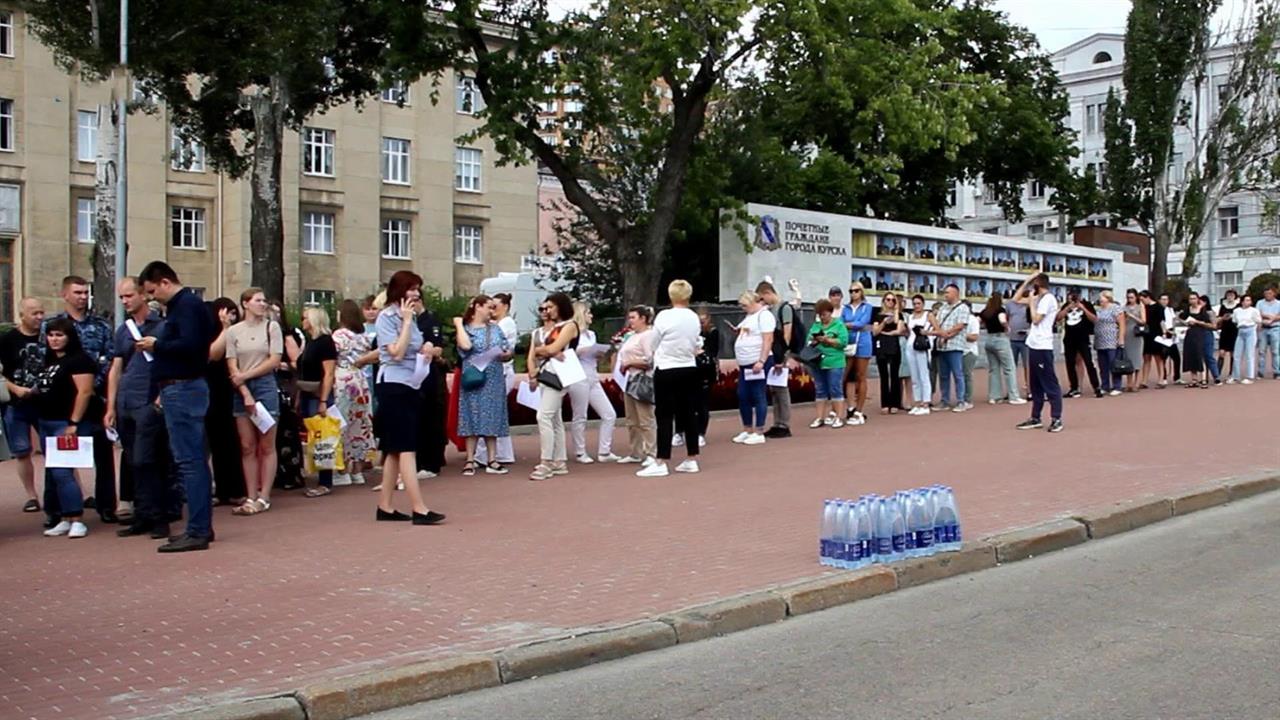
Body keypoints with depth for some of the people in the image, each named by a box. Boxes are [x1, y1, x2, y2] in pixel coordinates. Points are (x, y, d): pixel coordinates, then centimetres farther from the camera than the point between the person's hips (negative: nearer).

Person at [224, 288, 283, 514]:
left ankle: (263, 498, 1)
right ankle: (251, 497, 7)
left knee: (266, 446, -2)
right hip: (241, 390, 2)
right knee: (247, 447, 3)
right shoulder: (233, 331, 6)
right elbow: (232, 368, 1)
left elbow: (275, 361, -2)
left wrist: (246, 375, -6)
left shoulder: (272, 327, 3)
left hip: (265, 386, -2)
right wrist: (246, 394, -9)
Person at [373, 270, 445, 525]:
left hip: (410, 386, 9)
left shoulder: (409, 318, 15)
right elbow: (396, 353, -18)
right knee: (407, 449, -11)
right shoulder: (387, 317, -8)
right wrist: (406, 321, -13)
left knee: (395, 450, 10)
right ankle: (419, 509, -14)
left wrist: (426, 351, 3)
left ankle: (385, 507, 15)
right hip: (393, 386, -9)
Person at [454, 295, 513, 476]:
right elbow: (465, 346, -20)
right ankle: (470, 460, 3)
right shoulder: (465, 328, 1)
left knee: (492, 417, 5)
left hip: (494, 380, 4)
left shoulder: (495, 328, 12)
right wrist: (459, 325, -10)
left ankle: (492, 460, 10)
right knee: (472, 417, -3)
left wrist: (506, 354, -10)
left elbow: (508, 351, 12)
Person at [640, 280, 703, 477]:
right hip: (689, 370, 5)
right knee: (688, 414, 10)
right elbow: (696, 348, 11)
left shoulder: (664, 316, -12)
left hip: (667, 371, -5)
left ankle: (660, 463, -4)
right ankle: (691, 460, 14)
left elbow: (653, 345, -3)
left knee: (665, 416, -4)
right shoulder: (694, 318, 2)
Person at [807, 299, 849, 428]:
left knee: (835, 390, -1)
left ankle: (838, 417, 6)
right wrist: (813, 341, -10)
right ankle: (820, 418, 14)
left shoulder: (839, 324, 0)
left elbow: (843, 341, -11)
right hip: (817, 363, 5)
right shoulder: (815, 325, 14)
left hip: (834, 363, -5)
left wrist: (827, 340, -14)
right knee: (820, 391, 9)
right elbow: (809, 341, 11)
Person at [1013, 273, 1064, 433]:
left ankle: (1056, 419, -5)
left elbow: (1036, 319, -16)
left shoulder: (1048, 298, -11)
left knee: (1049, 384, -7)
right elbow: (1016, 299, 21)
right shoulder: (1039, 298, 15)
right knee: (1036, 385, 12)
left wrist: (1032, 301, -5)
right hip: (1034, 346, 10)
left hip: (1042, 347, -10)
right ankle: (1035, 418, 17)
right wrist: (1026, 281, 14)